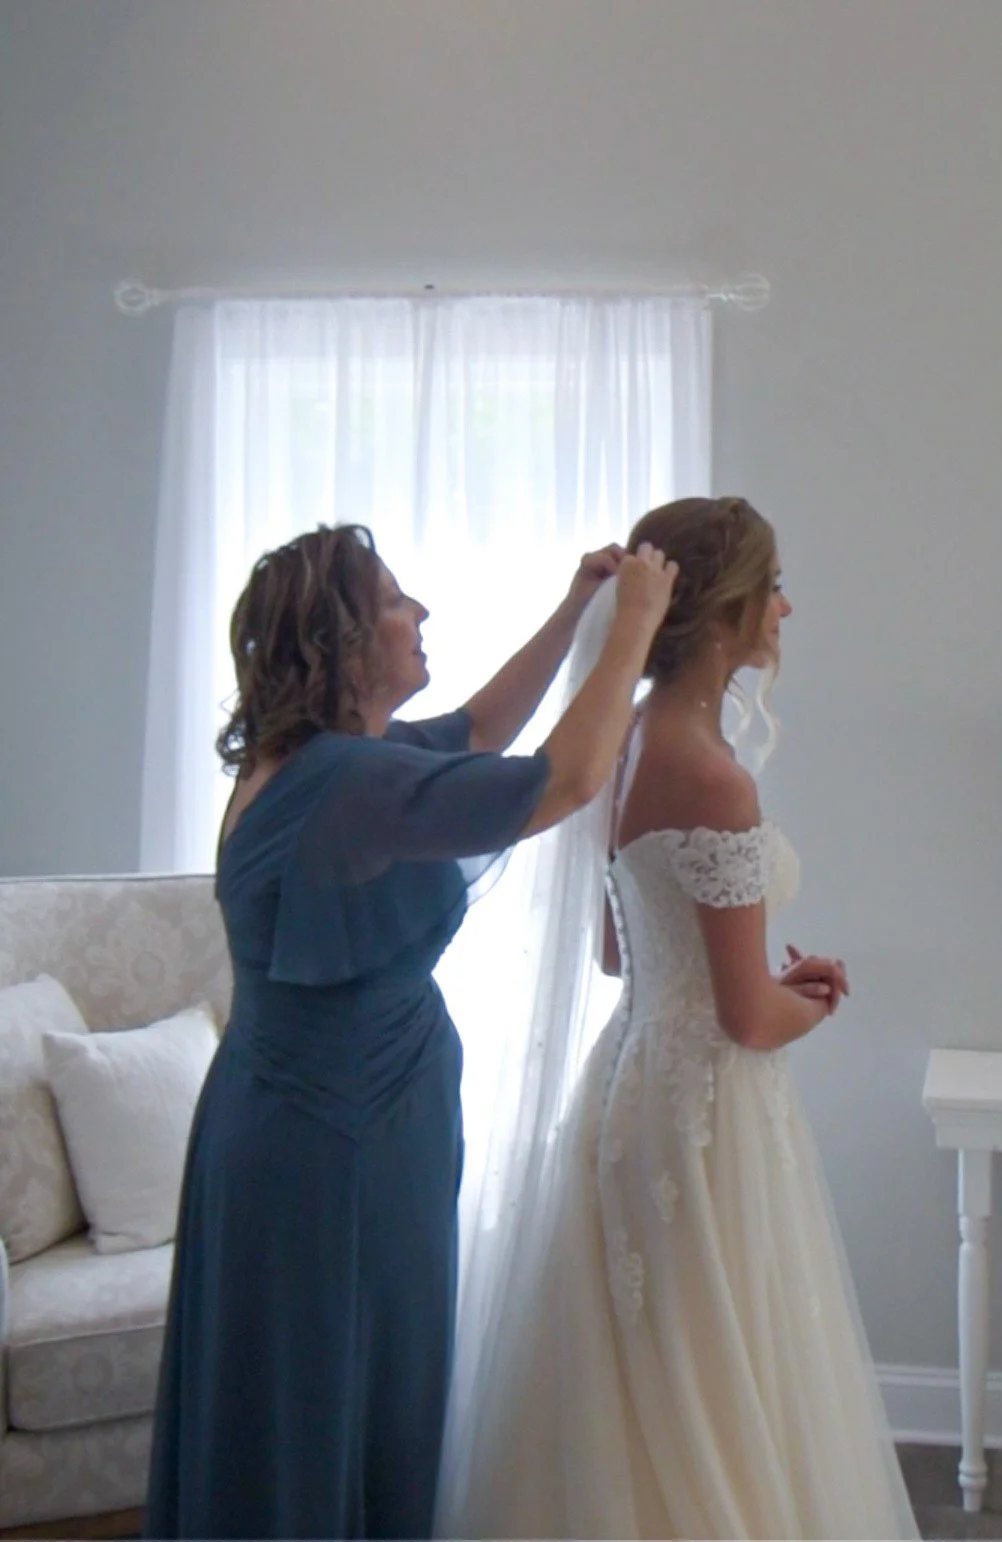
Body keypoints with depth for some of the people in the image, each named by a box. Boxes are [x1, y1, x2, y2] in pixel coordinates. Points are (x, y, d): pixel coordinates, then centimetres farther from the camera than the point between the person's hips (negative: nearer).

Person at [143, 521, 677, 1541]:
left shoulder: (316, 759, 5)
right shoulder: (348, 782, -25)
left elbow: (478, 730, 20)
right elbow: (567, 779, -27)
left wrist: (575, 609, 12)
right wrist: (636, 621, -15)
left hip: (304, 1126, 10)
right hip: (334, 1148, -10)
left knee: (306, 1416, 21)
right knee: (334, 1411, 6)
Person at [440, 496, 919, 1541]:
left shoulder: (628, 746, 5)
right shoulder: (712, 779, -22)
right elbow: (753, 1019, -19)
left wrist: (773, 982, 12)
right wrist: (812, 1005, 2)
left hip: (631, 1078, 9)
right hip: (704, 1111, -9)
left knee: (633, 1405, 20)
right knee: (708, 1408, 5)